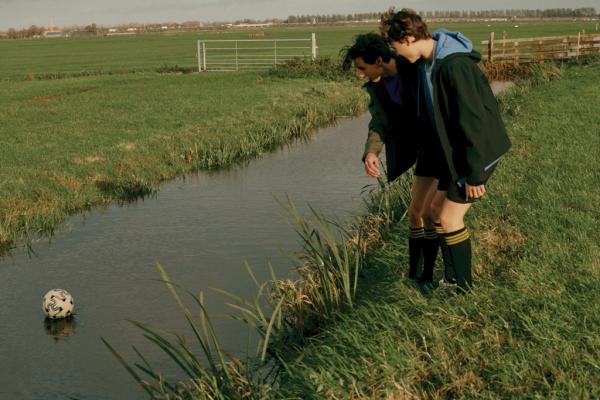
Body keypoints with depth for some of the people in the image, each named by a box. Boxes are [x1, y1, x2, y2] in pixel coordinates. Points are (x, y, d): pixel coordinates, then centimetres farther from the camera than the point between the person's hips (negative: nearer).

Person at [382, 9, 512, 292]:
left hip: (478, 151, -9)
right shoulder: (426, 62, 2)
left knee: (450, 218, -4)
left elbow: (473, 120, -27)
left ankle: (463, 288, 11)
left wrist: (475, 173, -23)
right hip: (454, 151, 9)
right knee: (436, 209, 12)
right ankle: (453, 279, 24)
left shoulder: (455, 66, -28)